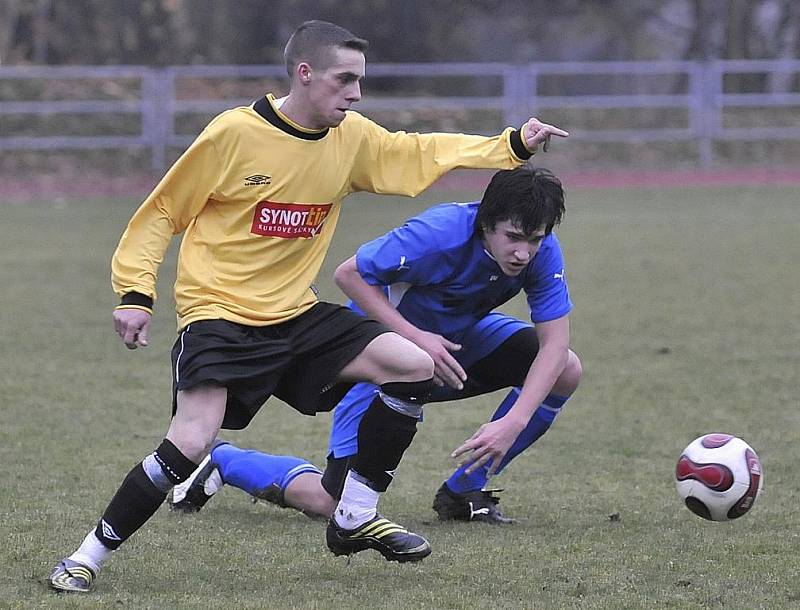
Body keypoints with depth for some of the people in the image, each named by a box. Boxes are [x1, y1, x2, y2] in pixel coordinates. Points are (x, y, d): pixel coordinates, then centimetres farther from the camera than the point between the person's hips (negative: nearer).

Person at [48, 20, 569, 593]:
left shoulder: (352, 138, 2)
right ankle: (87, 557, -7)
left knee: (415, 367, -4)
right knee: (189, 446, -24)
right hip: (219, 316, -7)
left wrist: (514, 146, 7)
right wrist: (135, 292, -11)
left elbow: (418, 154, 16)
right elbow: (162, 212, -6)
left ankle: (355, 519, 6)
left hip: (296, 316, 7)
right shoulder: (235, 134, -15)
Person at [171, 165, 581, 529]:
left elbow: (553, 343, -24)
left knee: (565, 371, -16)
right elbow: (349, 275, -26)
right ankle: (221, 460, 17)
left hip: (459, 338, 6)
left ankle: (464, 492, -2)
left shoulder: (542, 252, -22)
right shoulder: (438, 234, -36)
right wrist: (416, 337, -35)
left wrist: (514, 421, -38)